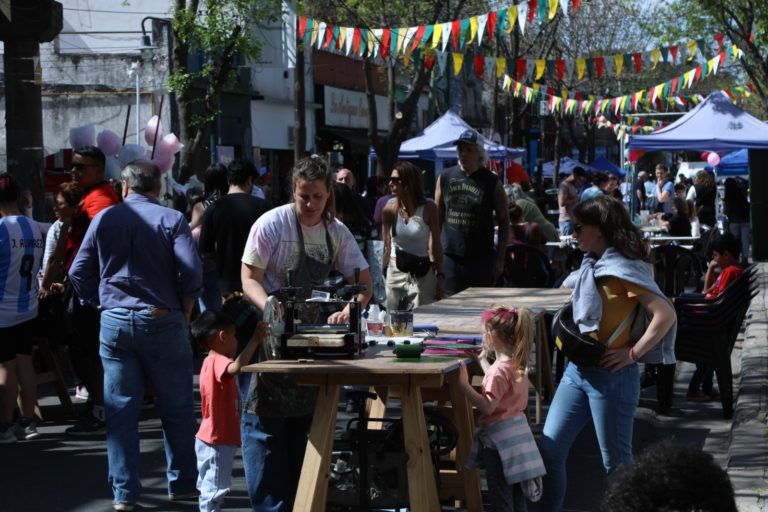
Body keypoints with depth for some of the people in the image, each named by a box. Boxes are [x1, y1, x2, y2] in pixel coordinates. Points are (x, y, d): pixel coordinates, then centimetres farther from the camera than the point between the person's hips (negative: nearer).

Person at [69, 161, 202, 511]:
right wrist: (185, 312, 2)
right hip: (163, 321, -2)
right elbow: (192, 272, -13)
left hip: (114, 323, 2)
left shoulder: (103, 219, 4)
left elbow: (79, 273, 3)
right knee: (176, 409, 10)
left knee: (120, 410, 6)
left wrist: (101, 305, 14)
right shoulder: (172, 220, -3)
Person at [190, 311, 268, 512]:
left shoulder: (211, 362, 14)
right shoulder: (217, 362, -20)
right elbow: (236, 367, -42)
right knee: (215, 488, -6)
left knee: (210, 488, 19)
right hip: (217, 442, -11)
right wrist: (255, 340, -38)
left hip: (212, 439, 11)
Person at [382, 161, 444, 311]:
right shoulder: (389, 210, 1)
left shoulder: (428, 208, -5)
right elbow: (387, 247, 6)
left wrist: (440, 276, -8)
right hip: (395, 273, 2)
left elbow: (436, 245, -2)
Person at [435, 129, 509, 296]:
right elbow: (437, 218, 13)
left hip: (481, 258, -2)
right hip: (450, 256, 2)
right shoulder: (445, 178, 7)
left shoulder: (491, 182, -1)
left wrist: (500, 259, -3)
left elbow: (503, 222, 2)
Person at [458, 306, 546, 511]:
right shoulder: (518, 364, 4)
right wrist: (483, 361, 26)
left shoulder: (498, 369, -22)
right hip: (517, 430, 9)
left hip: (499, 436, -9)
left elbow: (488, 407, -26)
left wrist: (464, 385, -27)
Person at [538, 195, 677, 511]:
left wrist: (633, 352, -20)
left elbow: (666, 314, -23)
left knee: (615, 462, 3)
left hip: (610, 376, -8)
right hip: (577, 370, 8)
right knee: (549, 450, 5)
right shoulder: (591, 266, 11)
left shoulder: (624, 268, -14)